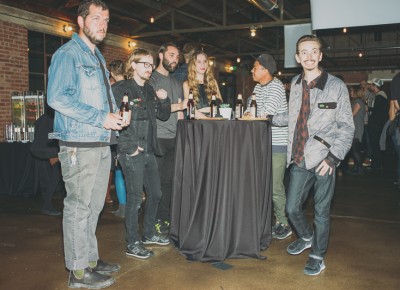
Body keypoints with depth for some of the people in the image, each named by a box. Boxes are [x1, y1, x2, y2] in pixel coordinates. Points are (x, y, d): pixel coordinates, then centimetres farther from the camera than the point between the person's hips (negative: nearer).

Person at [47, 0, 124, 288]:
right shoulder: (67, 54, -7)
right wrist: (101, 118, -20)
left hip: (102, 144, 9)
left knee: (94, 206, 15)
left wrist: (116, 113, 9)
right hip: (79, 145, -9)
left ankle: (91, 259, 27)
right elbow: (57, 97, -19)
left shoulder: (98, 57, 20)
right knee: (78, 207, -2)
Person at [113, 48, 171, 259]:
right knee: (135, 198, -3)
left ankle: (149, 234, 32)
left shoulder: (149, 90, 15)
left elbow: (164, 116, 18)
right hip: (132, 153, -8)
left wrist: (164, 100, -1)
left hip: (149, 150, 8)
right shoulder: (123, 89, -9)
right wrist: (130, 147, -18)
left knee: (155, 193, 16)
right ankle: (133, 244, 9)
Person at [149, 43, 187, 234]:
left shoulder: (176, 84, 20)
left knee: (169, 180, 7)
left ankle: (165, 218, 17)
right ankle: (154, 221, 7)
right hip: (157, 138, -6)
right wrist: (178, 106, -15)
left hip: (174, 139, 6)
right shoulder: (152, 79, -1)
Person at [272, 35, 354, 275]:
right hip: (300, 159, 5)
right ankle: (306, 238, 42)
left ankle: (318, 257, 27)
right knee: (292, 208, 13)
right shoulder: (295, 84, 9)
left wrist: (333, 157, -15)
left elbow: (346, 127, -7)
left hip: (323, 160, -4)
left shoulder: (336, 86, -6)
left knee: (321, 213, 7)